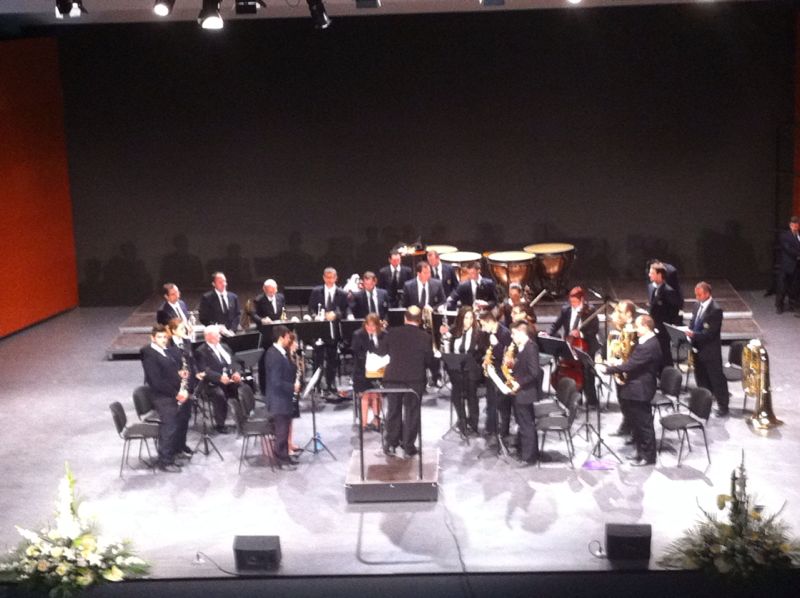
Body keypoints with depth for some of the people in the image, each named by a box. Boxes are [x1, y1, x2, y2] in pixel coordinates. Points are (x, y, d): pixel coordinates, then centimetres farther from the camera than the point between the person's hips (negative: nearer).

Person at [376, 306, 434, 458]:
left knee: (393, 411, 14)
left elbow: (381, 352, 4)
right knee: (412, 413, 7)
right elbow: (429, 360, -2)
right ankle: (409, 446, 10)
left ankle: (391, 444, 19)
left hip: (393, 378, 2)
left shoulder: (392, 332, -5)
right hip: (415, 379, -2)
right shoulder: (425, 336, -9)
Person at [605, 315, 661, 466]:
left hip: (640, 391, -10)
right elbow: (634, 363, 21)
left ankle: (648, 456, 8)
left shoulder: (649, 346, -22)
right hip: (636, 389, 10)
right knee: (636, 423, 17)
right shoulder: (647, 342, 12)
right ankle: (641, 452, 27)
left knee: (643, 424, -1)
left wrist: (609, 369, -19)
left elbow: (630, 365, -25)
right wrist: (620, 367, 4)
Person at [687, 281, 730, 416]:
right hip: (698, 349, 8)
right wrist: (689, 332, -5)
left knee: (717, 379, 3)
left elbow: (710, 333, -23)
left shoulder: (715, 310, -20)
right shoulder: (698, 306, 6)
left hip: (710, 351, -8)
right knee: (701, 378, 20)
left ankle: (723, 406, 13)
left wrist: (693, 335, -32)